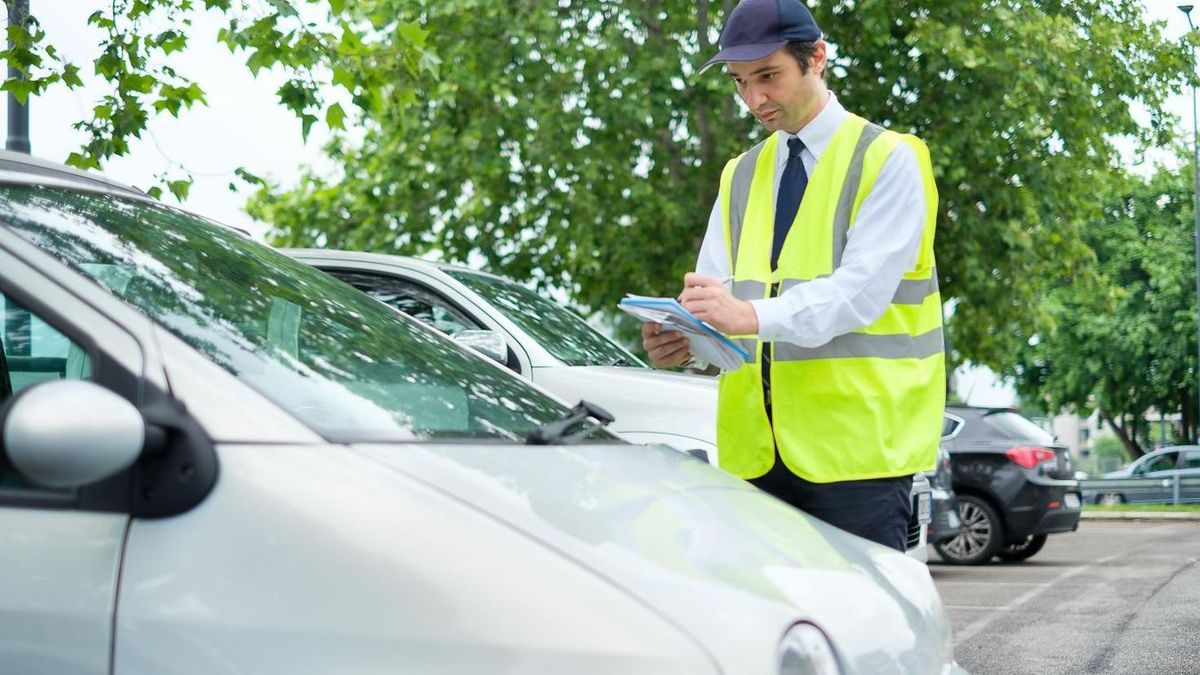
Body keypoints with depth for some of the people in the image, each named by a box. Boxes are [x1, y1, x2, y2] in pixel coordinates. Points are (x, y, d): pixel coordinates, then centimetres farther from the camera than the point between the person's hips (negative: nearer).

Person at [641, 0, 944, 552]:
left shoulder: (887, 160, 0)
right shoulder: (740, 176, 18)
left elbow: (864, 288, -14)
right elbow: (715, 292, 10)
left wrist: (754, 315, -29)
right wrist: (684, 336, -14)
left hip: (856, 443, -5)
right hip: (755, 449, 5)